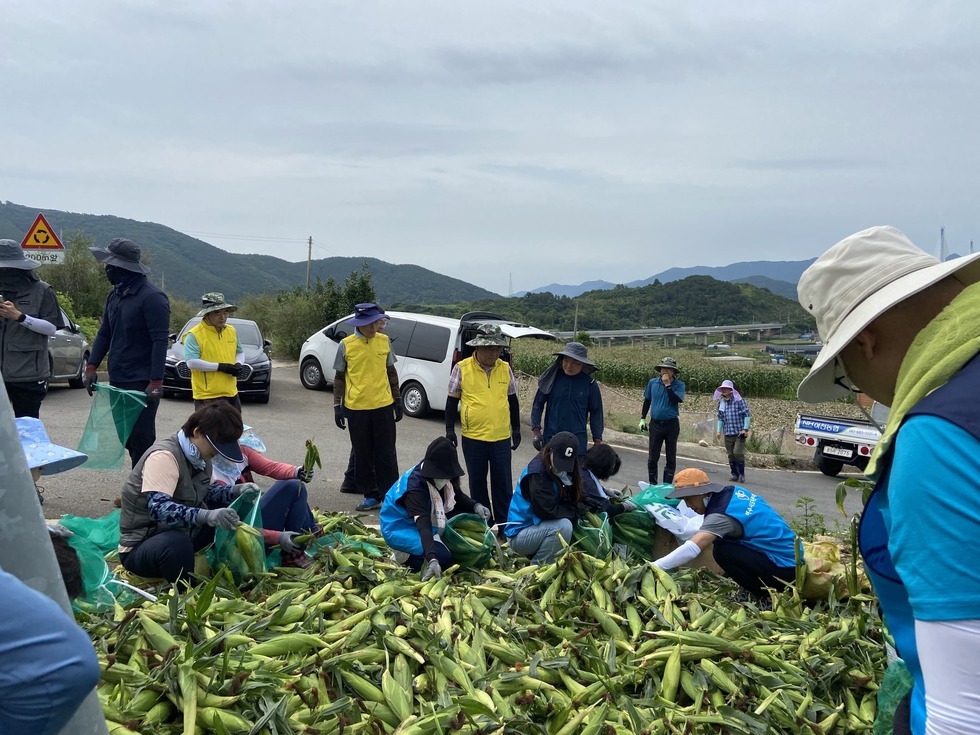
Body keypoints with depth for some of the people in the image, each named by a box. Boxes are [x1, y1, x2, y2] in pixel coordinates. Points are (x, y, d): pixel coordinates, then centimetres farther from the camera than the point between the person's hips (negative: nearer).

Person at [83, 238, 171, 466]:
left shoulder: (152, 297, -14)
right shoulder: (115, 295, 12)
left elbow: (160, 341, -18)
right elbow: (104, 334, 17)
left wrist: (156, 381, -22)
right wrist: (92, 367, 5)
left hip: (141, 384, -8)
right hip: (118, 381, 9)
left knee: (141, 439, -5)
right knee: (126, 437, 13)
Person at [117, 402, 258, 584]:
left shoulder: (198, 455, 0)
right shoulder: (164, 456, -27)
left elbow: (205, 492, 16)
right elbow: (158, 509, -39)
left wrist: (235, 491, -4)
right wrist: (206, 516, -52)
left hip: (180, 533, 9)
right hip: (140, 547, -9)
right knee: (176, 543, -41)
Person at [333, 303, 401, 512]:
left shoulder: (384, 341, 2)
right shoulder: (346, 345, -3)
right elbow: (339, 377, 4)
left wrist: (397, 400, 12)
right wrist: (337, 406, 0)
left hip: (383, 407, 1)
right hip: (356, 408, 0)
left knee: (386, 455, 4)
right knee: (363, 456, 8)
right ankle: (371, 496, 19)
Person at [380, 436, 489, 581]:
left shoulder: (443, 477, -12)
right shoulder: (415, 486, -34)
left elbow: (458, 496, 5)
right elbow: (424, 526, -43)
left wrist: (476, 506, -17)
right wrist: (433, 559, -54)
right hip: (401, 527, -9)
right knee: (443, 556, -29)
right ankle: (405, 556, -5)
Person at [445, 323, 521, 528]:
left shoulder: (505, 368, 3)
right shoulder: (462, 368, -6)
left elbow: (512, 400, 13)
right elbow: (452, 400, 1)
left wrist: (516, 429, 14)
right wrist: (450, 430, -2)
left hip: (502, 437, 1)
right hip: (473, 438, -1)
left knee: (503, 483, 5)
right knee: (477, 482, 11)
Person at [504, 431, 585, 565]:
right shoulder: (537, 472, -21)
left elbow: (577, 498, 8)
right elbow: (548, 511, -26)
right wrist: (577, 510, -15)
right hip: (519, 535, -9)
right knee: (563, 526, -29)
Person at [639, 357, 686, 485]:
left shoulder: (679, 385, -5)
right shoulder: (653, 382, 2)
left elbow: (676, 401, -21)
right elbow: (647, 401, 12)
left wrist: (668, 385, -20)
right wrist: (642, 418, 12)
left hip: (672, 425, -2)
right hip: (655, 424, 2)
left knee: (671, 457, 5)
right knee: (653, 457, 6)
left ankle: (667, 485, 14)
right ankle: (652, 484, 19)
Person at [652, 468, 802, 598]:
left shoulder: (721, 516, -23)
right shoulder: (730, 492, 1)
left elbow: (691, 549, -34)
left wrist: (653, 567, -33)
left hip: (785, 569, -9)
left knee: (721, 550, -17)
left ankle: (764, 596, -3)